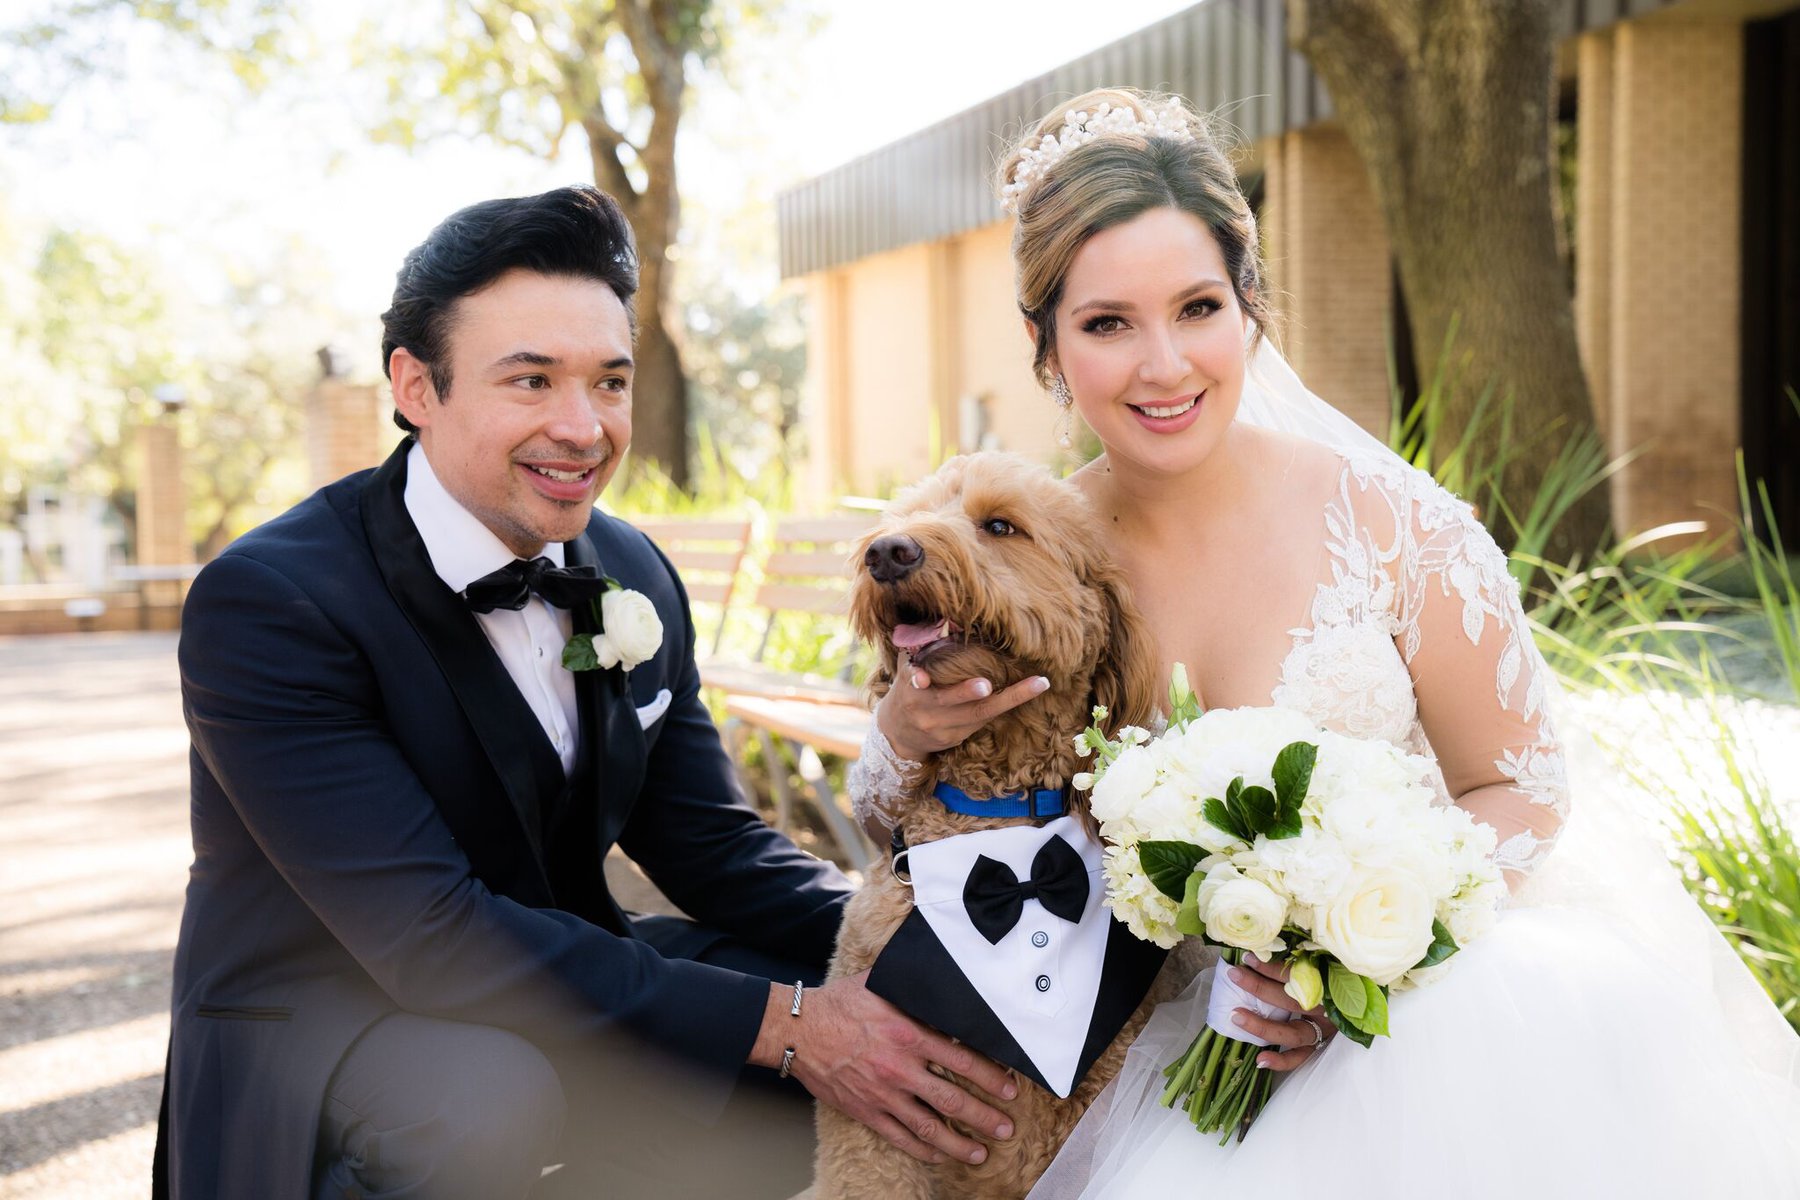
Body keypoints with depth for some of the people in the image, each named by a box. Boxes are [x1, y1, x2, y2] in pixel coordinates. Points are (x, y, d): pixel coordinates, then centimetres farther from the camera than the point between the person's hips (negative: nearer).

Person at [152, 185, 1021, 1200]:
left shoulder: (636, 579, -1)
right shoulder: (268, 602, -22)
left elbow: (708, 842, 1)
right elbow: (433, 933, -29)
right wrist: (783, 1021, -31)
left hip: (557, 981, 6)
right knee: (485, 1097, -37)